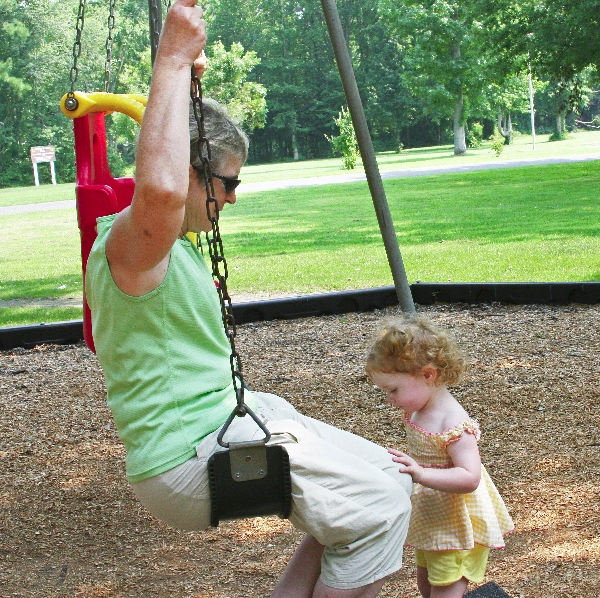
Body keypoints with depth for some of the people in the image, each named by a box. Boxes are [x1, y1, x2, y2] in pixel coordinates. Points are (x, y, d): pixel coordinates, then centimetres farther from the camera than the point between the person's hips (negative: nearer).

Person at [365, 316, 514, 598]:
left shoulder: (454, 423, -29)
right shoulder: (415, 412, -1)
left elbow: (469, 478, -37)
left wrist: (421, 474, -46)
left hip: (456, 524, -10)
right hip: (429, 519, 10)